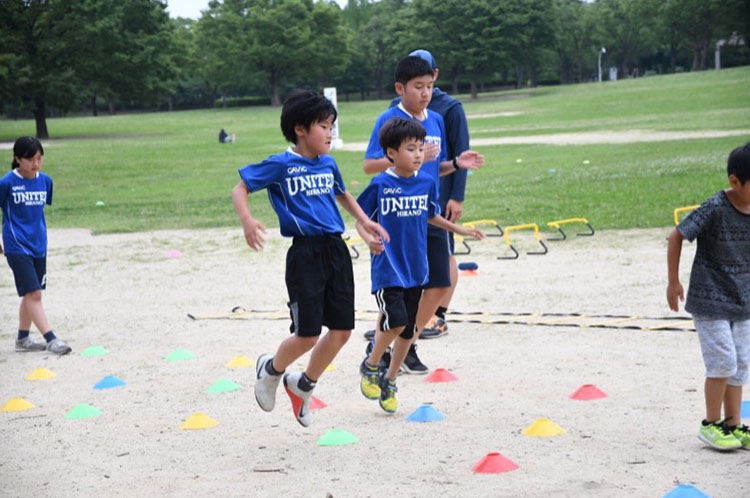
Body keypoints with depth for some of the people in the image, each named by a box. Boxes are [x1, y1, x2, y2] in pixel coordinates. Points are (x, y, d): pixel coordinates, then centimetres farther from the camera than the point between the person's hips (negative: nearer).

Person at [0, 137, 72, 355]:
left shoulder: (45, 180, 2)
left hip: (38, 245, 6)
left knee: (31, 294, 13)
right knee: (33, 293, -10)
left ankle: (23, 339, 24)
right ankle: (51, 339, -11)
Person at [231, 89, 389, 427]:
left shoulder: (328, 164, 12)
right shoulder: (281, 165, -6)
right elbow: (240, 189, -4)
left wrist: (364, 221, 21)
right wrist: (247, 220, -22)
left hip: (336, 250, 6)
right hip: (305, 253, -6)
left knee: (342, 331, 5)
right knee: (307, 335, -6)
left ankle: (302, 386, 26)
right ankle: (271, 370, 26)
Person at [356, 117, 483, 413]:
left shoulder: (427, 183, 3)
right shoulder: (380, 185, -11)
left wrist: (458, 229, 17)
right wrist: (369, 239, -21)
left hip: (415, 268, 5)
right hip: (387, 269, -5)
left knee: (408, 330, 10)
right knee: (396, 319, -20)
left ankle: (389, 380, 29)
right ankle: (370, 366, 5)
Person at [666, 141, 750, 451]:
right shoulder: (715, 209, -20)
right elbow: (676, 237, -13)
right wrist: (674, 282, -9)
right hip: (710, 301, -6)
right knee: (723, 362, -8)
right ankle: (711, 424, 8)